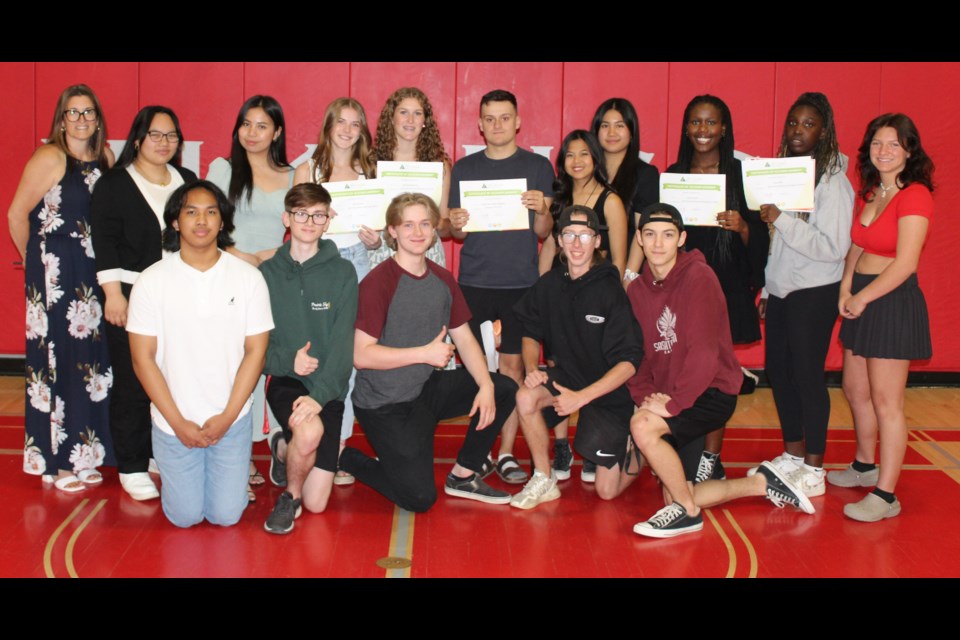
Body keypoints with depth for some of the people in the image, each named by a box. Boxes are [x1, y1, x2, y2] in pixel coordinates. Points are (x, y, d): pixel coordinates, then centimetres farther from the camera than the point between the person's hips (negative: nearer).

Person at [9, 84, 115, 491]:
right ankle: (56, 463, 7)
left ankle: (83, 456, 20)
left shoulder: (104, 159, 10)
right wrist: (35, 259, 4)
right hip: (54, 275, -6)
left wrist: (107, 274, 6)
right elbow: (17, 215, -7)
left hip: (92, 274, 6)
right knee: (57, 362, -2)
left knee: (90, 360, 9)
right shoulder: (50, 158, -9)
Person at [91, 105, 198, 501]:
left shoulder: (187, 181, 15)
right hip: (132, 294, -4)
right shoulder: (114, 184, 1)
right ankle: (131, 467, 6)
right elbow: (105, 242, -5)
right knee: (133, 383, -4)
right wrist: (114, 294, -13)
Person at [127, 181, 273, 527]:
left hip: (232, 420, 0)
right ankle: (174, 472, 37)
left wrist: (227, 417, -10)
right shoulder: (151, 281, -7)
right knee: (185, 516, 5)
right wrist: (178, 422, -10)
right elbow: (143, 358, -6)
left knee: (225, 515, 3)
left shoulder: (248, 277, -5)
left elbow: (255, 350, -4)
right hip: (173, 422, 0)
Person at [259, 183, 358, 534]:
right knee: (310, 431, -35)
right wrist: (287, 360, -19)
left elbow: (343, 343, -9)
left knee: (316, 503, -6)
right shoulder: (267, 273, 2)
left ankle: (288, 449, 28)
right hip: (284, 380, 0)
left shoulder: (342, 272, -1)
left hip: (329, 387, 0)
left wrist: (320, 394, -22)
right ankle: (288, 496, -2)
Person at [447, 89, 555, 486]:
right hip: (473, 281, 1)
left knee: (513, 364, -1)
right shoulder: (464, 168, 10)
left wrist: (541, 210, -15)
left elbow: (543, 233, 5)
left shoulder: (538, 166, 7)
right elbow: (458, 234, 12)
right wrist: (456, 225, -11)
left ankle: (506, 453, 6)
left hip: (521, 282, -1)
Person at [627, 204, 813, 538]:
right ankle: (762, 483, 25)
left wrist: (673, 403, -25)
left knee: (643, 426, -32)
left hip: (711, 393, -7)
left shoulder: (698, 277, -15)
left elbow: (704, 351, -22)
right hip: (666, 396, 7)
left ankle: (687, 511, -11)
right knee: (676, 496, 3)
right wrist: (645, 395, -11)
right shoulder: (637, 289, 6)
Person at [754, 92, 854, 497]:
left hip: (814, 294, -7)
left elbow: (833, 248, -19)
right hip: (781, 292, 7)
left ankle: (814, 470, 9)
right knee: (777, 370, 11)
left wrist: (782, 220, -23)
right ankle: (792, 455, 26)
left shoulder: (832, 180, -12)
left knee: (807, 376, -2)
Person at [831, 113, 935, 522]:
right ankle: (865, 467, 37)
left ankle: (886, 495, 1)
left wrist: (864, 298, -14)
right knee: (855, 389, 18)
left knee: (885, 400, -6)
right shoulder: (871, 192, 11)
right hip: (861, 298, 9)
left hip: (893, 301, -9)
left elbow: (905, 262, -20)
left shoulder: (914, 196, -15)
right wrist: (846, 289, -1)